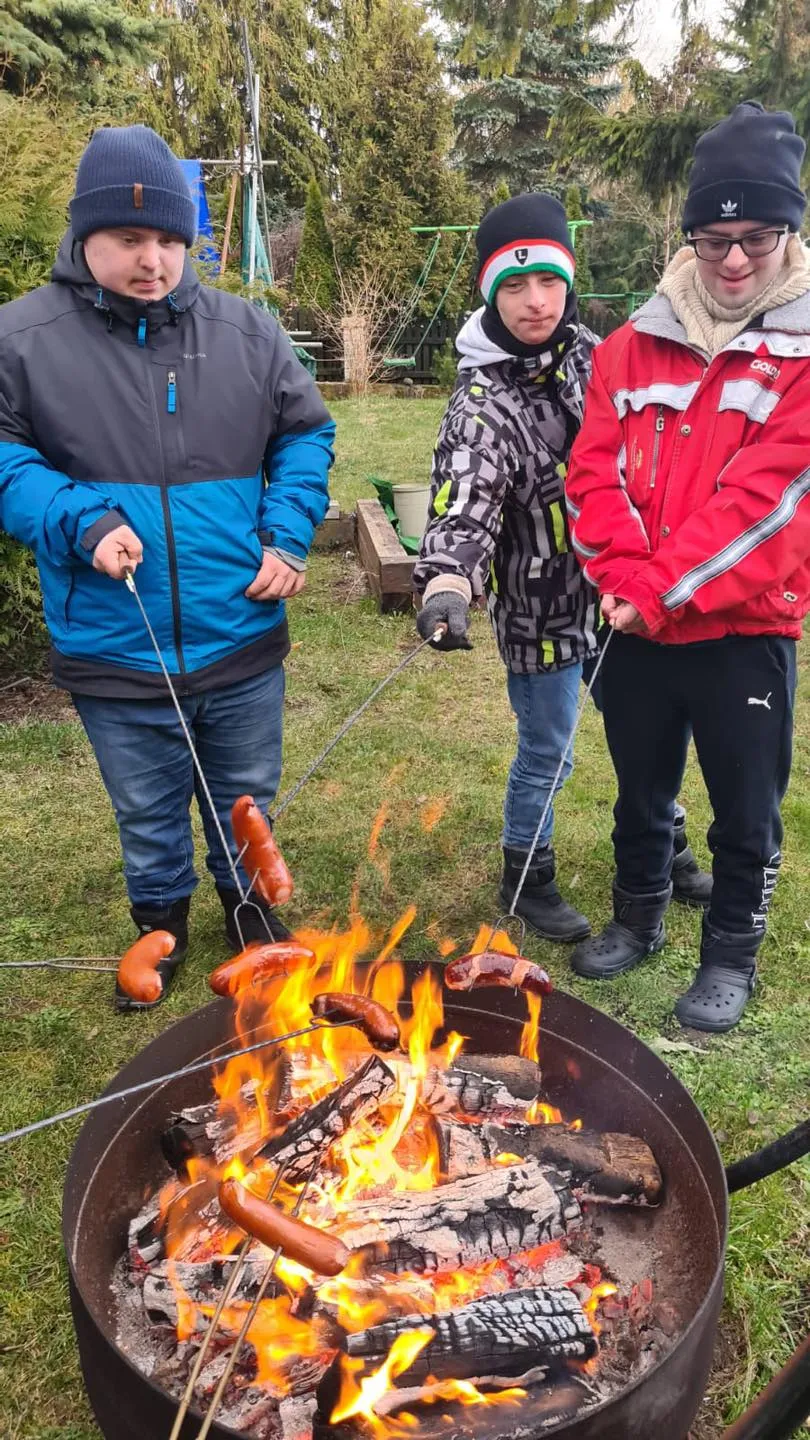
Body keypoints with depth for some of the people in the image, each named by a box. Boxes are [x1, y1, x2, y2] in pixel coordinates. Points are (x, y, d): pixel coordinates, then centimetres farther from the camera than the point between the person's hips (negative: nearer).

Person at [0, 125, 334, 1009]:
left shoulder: (245, 331, 0)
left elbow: (305, 435, 9)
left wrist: (288, 534, -6)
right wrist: (80, 522, -21)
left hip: (241, 640, 2)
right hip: (114, 652, -1)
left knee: (245, 799, 21)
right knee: (148, 813, 19)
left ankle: (246, 899, 49)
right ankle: (160, 919, 46)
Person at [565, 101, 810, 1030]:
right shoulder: (635, 343, 6)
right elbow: (594, 469, -2)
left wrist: (662, 587, -21)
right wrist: (625, 574, -16)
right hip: (636, 623, 4)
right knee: (641, 790, 20)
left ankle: (731, 955, 30)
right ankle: (637, 917, 42)